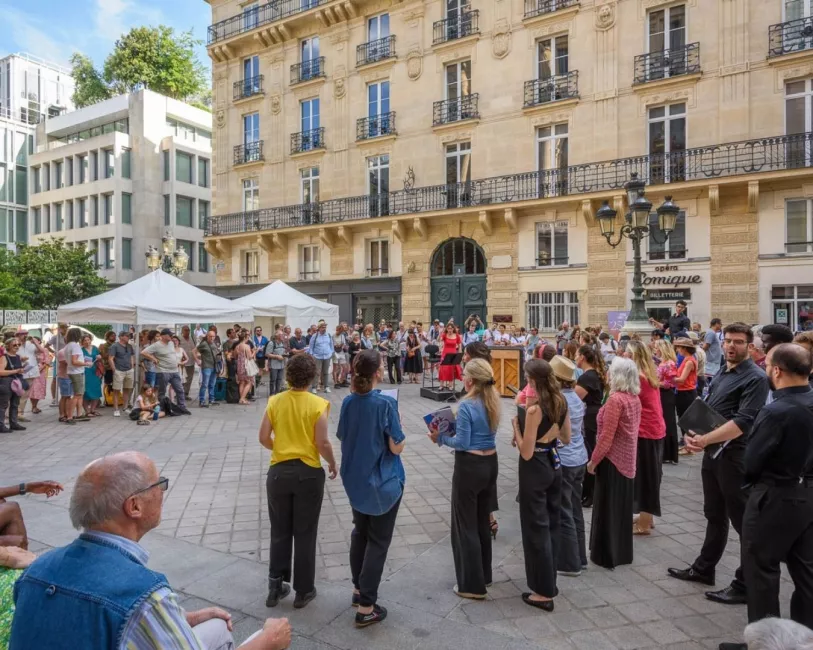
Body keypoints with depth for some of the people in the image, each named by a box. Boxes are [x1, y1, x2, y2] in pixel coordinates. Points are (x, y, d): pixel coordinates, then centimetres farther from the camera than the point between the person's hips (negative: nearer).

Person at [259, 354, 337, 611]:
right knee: (305, 533, 11)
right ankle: (303, 590, 22)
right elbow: (322, 443, -14)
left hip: (279, 471, 3)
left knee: (280, 531, 18)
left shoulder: (275, 401, -3)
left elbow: (263, 438, 0)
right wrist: (333, 464, 4)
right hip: (308, 473, -2)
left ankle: (276, 586, 25)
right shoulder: (318, 404, -12)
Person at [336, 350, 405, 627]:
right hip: (383, 482, -6)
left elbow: (343, 439, 7)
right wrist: (398, 426, -1)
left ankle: (358, 589, 37)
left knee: (360, 533, 23)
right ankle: (366, 608, 12)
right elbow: (397, 447, -17)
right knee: (378, 541, 6)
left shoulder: (348, 402, -4)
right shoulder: (385, 404, -21)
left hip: (355, 480, 6)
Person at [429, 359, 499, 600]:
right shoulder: (493, 401, 4)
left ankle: (472, 585, 13)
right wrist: (452, 427, 7)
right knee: (483, 521, 20)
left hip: (470, 467, -8)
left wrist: (440, 438, -5)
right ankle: (484, 575, 34)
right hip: (490, 464, 8)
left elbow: (462, 443, -20)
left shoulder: (467, 406, -20)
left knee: (465, 525, 5)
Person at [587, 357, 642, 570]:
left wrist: (593, 460, -11)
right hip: (627, 458, 8)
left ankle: (607, 555, 14)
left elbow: (606, 436, -21)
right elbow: (631, 430, 11)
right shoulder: (635, 399, 4)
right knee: (622, 507, 17)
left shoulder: (616, 399, -21)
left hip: (612, 459, -8)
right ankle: (623, 553, 28)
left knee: (608, 507, 4)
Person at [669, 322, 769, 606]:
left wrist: (704, 439, -29)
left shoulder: (755, 378, -14)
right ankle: (704, 568, 34)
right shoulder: (721, 373, 11)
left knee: (744, 521, 3)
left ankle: (745, 585, 14)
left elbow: (743, 422, -24)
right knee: (714, 514, 20)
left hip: (735, 455, -8)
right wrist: (692, 434, -2)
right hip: (712, 452, 8)